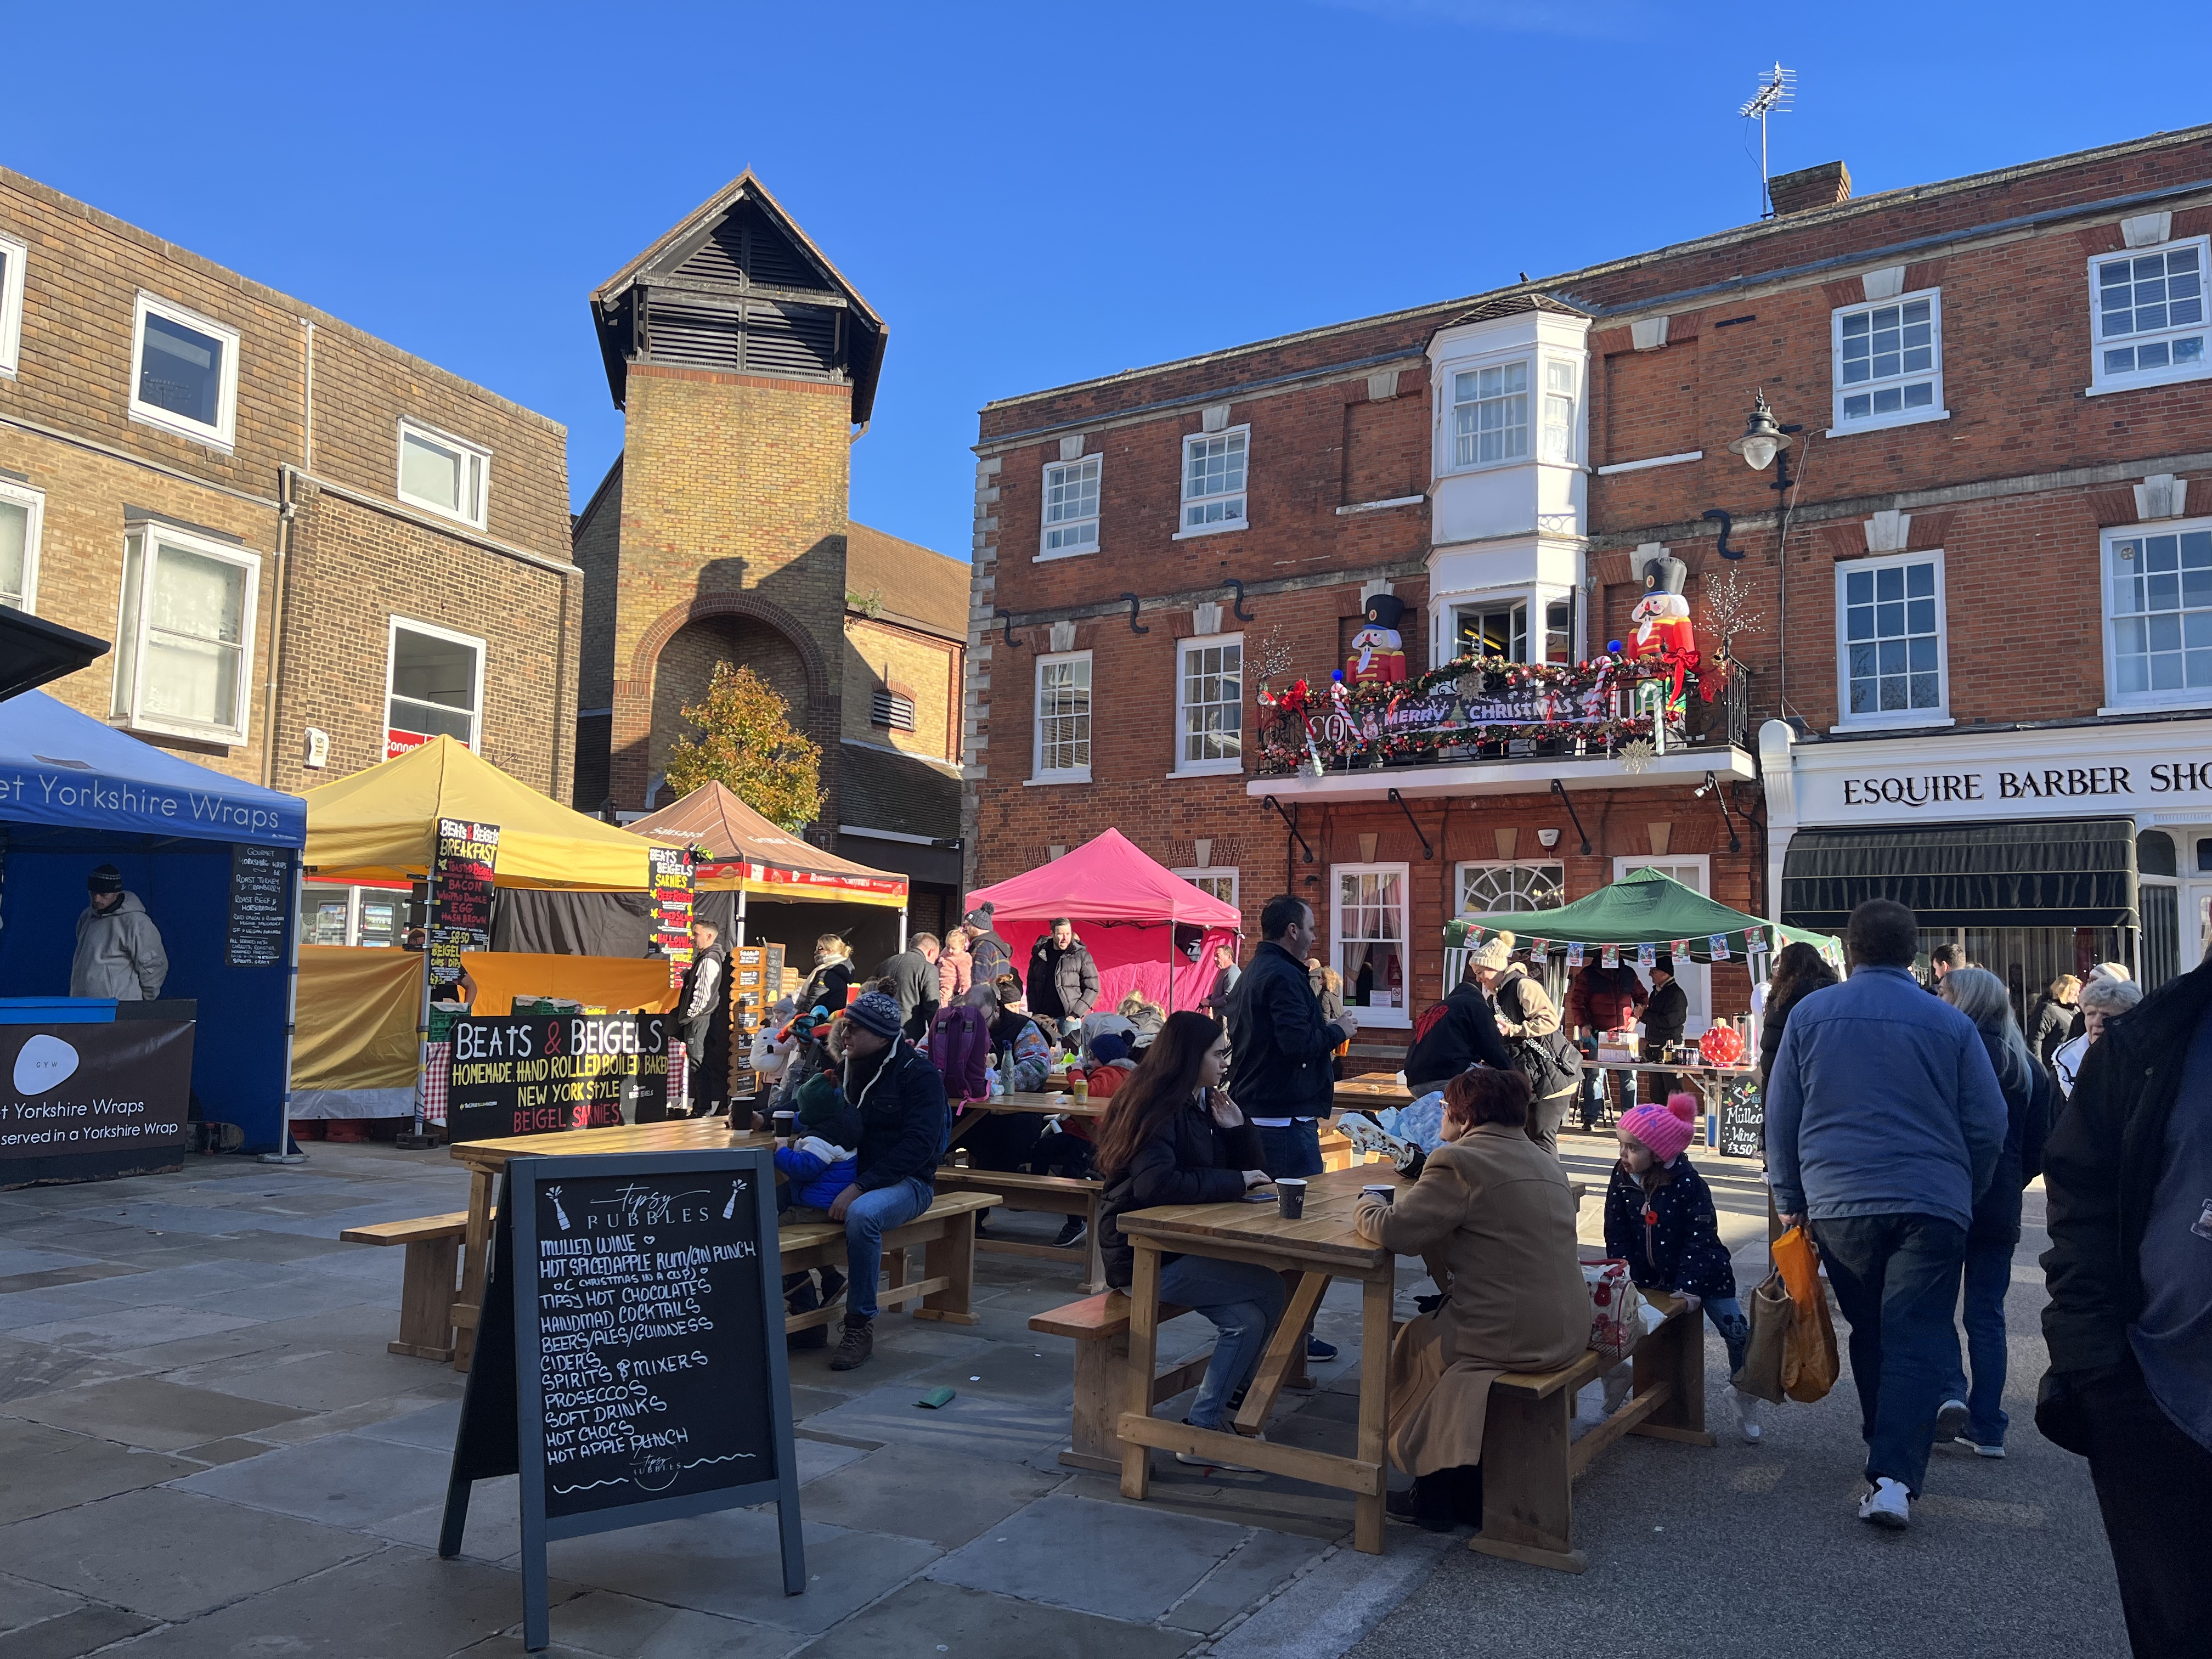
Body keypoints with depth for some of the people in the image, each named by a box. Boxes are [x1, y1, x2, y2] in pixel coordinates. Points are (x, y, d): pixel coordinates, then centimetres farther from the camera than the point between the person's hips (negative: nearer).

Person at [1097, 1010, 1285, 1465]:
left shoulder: (1198, 1105, 12)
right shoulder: (1157, 1109, -15)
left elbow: (1244, 1170, 17)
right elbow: (1155, 1184, -30)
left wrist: (1236, 1128, -1)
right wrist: (1236, 1182, -22)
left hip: (1177, 1246, 9)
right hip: (1144, 1256, -9)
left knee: (1249, 1317, -9)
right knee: (1269, 1289, -15)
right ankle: (1202, 1431, -7)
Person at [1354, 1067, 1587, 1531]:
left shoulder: (1460, 1161, -14)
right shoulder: (1546, 1163, 13)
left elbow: (1394, 1230, -17)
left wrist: (1367, 1207, 4)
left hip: (1510, 1337, -8)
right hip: (1568, 1332, 8)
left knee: (1410, 1343, 16)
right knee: (1435, 1323, 26)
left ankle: (1437, 1490, 23)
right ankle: (1469, 1489, 30)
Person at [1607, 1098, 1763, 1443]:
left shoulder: (1688, 1184, -21)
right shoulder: (1621, 1180, -9)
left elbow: (1700, 1240, -20)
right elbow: (1617, 1236, -5)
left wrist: (1689, 1287, -24)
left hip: (1702, 1272, -3)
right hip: (1647, 1277, 4)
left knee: (1738, 1331, -9)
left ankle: (1743, 1396, 15)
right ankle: (1615, 1376, 15)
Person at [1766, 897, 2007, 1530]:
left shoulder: (1809, 1015, 2)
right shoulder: (1951, 1023, 1)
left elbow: (1781, 1117, 5)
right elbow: (1989, 1124, 4)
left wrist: (1791, 1198, 15)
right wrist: (1965, 1194, 19)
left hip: (1837, 1201, 2)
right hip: (1930, 1205, -1)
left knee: (1868, 1331, 18)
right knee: (1917, 1340, -2)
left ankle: (1884, 1446, 29)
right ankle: (1894, 1476, -13)